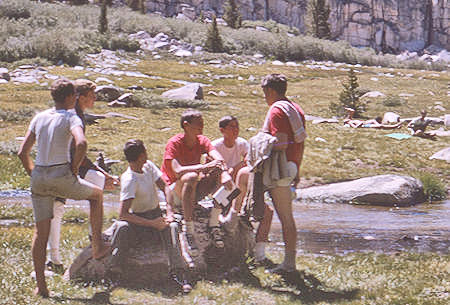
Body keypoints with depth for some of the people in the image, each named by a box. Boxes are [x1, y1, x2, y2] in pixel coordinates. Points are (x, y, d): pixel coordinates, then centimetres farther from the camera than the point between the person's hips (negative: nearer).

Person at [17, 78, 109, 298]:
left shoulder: (39, 118, 11)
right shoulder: (71, 118, -5)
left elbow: (23, 152, 10)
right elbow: (81, 144, -24)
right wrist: (74, 168, -10)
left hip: (38, 177, 5)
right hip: (62, 177, -5)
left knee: (40, 232, 9)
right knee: (97, 194, 24)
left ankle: (40, 285, 7)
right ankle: (97, 245, 25)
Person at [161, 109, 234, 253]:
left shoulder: (202, 141, 2)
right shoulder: (174, 143, -15)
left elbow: (218, 159, -15)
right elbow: (177, 171, -30)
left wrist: (225, 174, -37)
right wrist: (204, 167, -38)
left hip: (193, 191, 5)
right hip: (175, 189, -5)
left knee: (222, 176, -18)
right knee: (191, 177, -37)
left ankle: (214, 223, -17)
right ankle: (189, 230, -39)